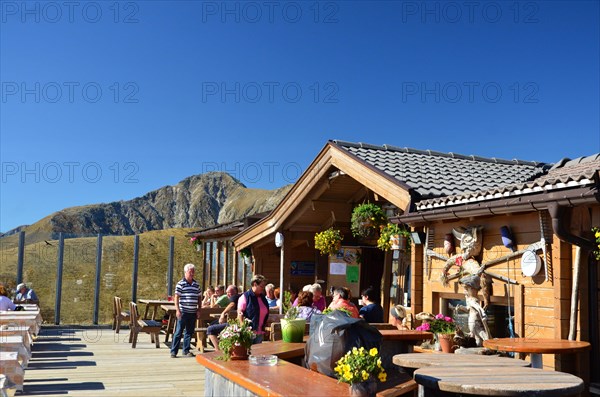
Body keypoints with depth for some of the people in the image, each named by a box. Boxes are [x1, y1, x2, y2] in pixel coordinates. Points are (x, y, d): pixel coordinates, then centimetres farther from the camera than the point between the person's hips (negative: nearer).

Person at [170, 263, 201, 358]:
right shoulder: (181, 284, -4)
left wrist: (199, 309, 9)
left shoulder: (196, 284, 11)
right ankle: (173, 351, 3)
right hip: (183, 312, -5)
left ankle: (186, 350, 19)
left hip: (193, 313, 5)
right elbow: (176, 297, -6)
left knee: (189, 332, 10)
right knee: (178, 332, -2)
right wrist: (177, 310, -13)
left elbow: (199, 298, 16)